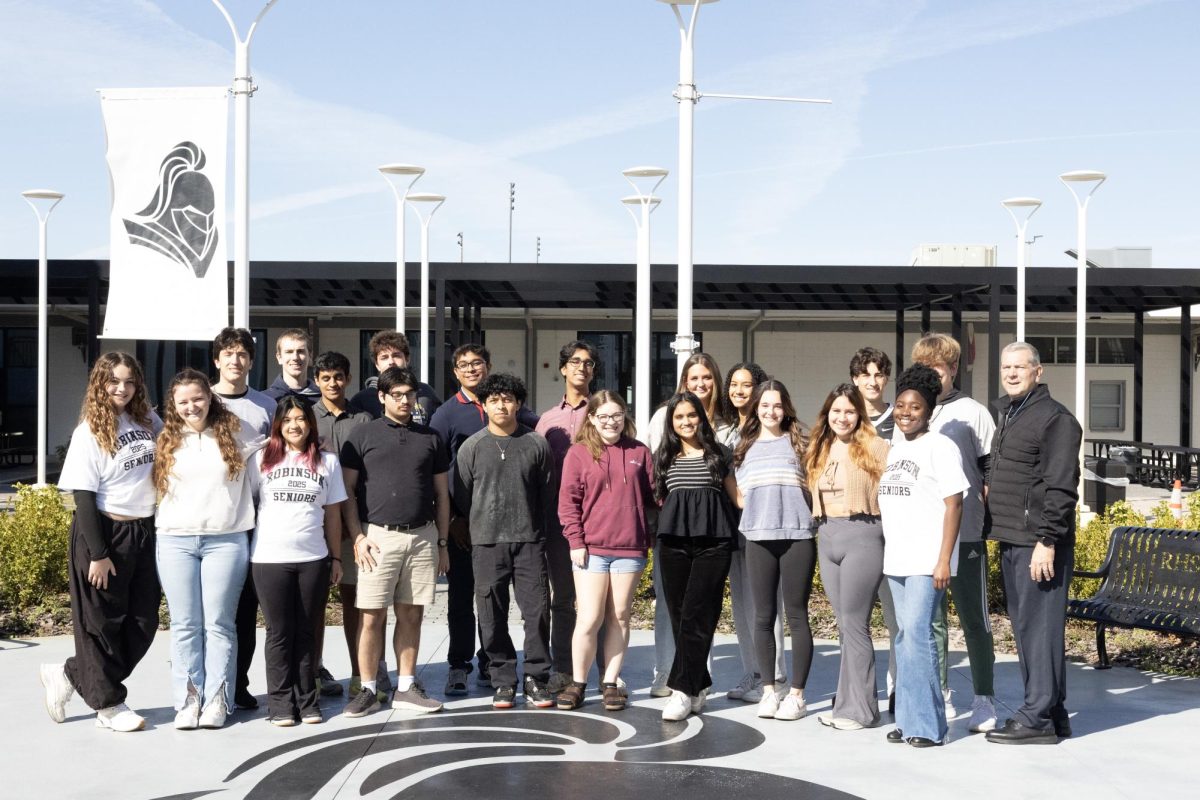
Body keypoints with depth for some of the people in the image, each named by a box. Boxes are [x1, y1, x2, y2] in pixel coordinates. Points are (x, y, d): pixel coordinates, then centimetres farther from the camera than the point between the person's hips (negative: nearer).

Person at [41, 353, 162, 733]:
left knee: (143, 622, 8)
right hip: (104, 532, -6)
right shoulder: (90, 432, -9)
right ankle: (109, 705, 17)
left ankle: (70, 676, 23)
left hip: (145, 532, 6)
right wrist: (97, 553, -15)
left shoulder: (149, 422, 6)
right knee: (103, 622, 3)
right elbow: (84, 496, -12)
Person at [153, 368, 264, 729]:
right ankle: (188, 700, 8)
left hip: (225, 541, -1)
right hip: (175, 541, 2)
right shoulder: (166, 441, 9)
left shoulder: (235, 433, 5)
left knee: (218, 623, 1)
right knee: (185, 624, 3)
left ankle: (217, 700, 5)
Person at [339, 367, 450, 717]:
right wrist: (358, 537, -7)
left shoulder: (430, 438, 12)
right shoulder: (363, 435, 4)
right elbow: (347, 489, 2)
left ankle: (406, 687, 15)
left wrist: (442, 543, 10)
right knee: (372, 617, -2)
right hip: (379, 535, -3)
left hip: (423, 536, 3)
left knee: (411, 615, 6)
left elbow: (442, 494, 15)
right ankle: (368, 689, 7)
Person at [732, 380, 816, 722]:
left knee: (797, 616, 0)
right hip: (758, 538, 3)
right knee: (763, 617, 5)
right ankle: (769, 690, 14)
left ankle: (797, 694, 6)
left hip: (797, 536, -3)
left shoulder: (798, 442, 7)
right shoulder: (744, 448, 15)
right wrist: (759, 508, 3)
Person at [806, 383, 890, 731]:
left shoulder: (875, 447, -5)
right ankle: (846, 703, 15)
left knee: (854, 624, -6)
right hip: (827, 538, 6)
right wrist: (823, 526, 13)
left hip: (862, 536, -6)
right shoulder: (820, 450, 15)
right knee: (845, 625, 10)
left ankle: (859, 709, 1)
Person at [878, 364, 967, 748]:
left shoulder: (939, 447, -6)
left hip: (926, 561, -7)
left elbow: (953, 505, -10)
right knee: (905, 638, 9)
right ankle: (908, 720, 15)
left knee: (917, 634, -11)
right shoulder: (894, 448, 16)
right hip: (896, 559, 7)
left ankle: (926, 724, -4)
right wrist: (887, 552, 16)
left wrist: (944, 560, -16)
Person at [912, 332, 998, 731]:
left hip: (965, 534, -4)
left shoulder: (973, 413, 1)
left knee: (974, 620, 1)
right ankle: (939, 696, 19)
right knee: (930, 620, 9)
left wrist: (990, 517, -7)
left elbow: (991, 473, 1)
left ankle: (984, 700, 9)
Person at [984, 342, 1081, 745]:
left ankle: (1039, 717, -2)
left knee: (1039, 627, -7)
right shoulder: (1007, 416, 19)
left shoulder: (1054, 418, -10)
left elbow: (1061, 487, -17)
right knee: (1024, 628, 13)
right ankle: (1052, 714, 21)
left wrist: (1047, 541, -21)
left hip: (1039, 544, -10)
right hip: (1011, 542, 10)